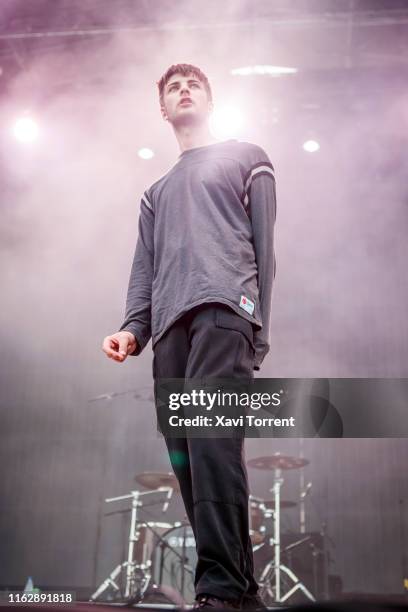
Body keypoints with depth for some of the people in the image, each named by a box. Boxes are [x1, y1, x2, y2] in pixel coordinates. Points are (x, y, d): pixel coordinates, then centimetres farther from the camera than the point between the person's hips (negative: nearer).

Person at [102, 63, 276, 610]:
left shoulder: (246, 158, 21)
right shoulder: (156, 192, 35)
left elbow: (264, 247, 9)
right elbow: (144, 269, 22)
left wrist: (258, 329, -1)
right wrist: (134, 328, 3)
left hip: (224, 311, -5)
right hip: (170, 328, 5)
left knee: (211, 438, -24)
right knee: (186, 457, -3)